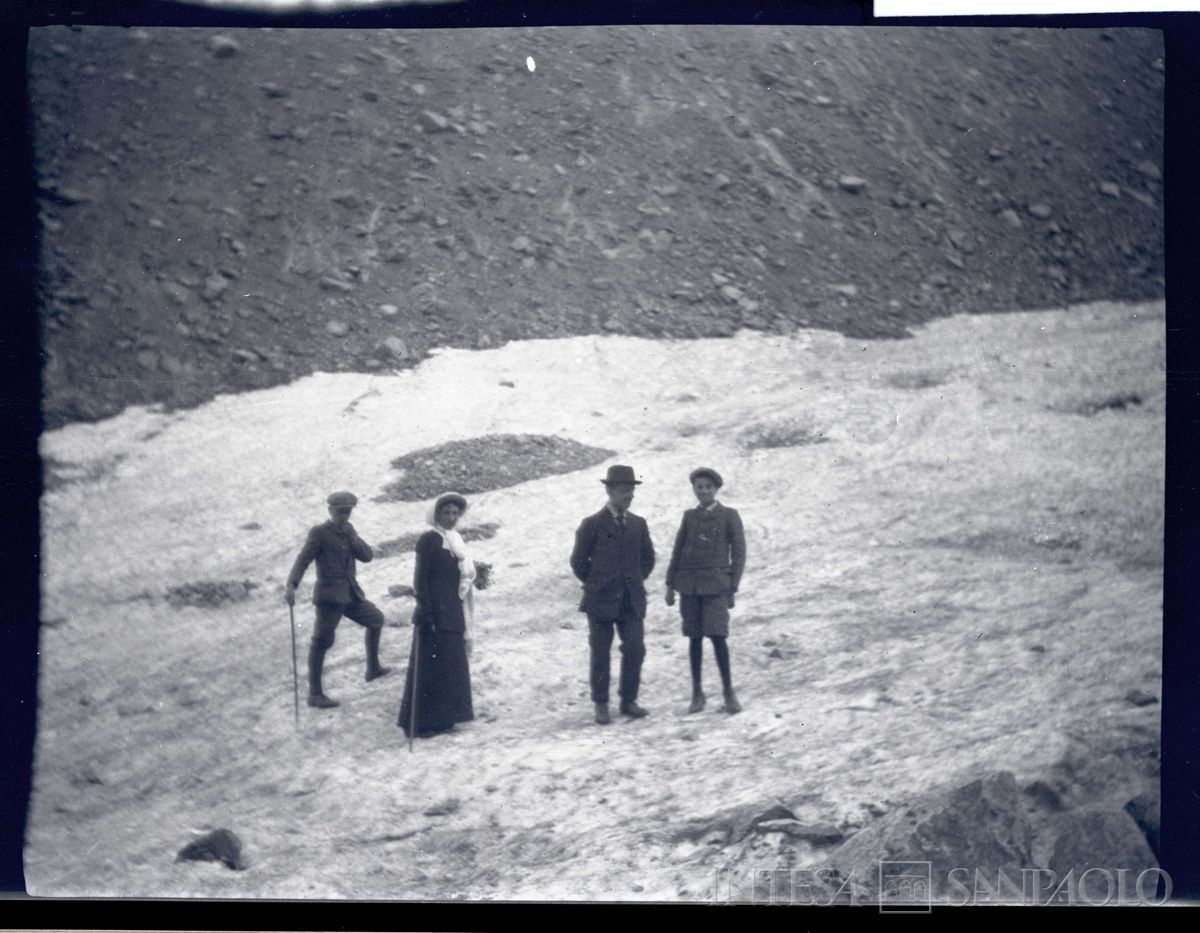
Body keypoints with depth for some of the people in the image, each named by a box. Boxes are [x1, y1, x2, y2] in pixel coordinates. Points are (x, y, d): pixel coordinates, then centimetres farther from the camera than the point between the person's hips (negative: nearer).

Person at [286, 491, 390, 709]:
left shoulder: (348, 530, 12)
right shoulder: (319, 532, -8)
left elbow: (367, 557, 8)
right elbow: (303, 560, -16)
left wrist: (352, 537, -8)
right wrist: (291, 586, -31)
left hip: (351, 594, 8)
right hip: (330, 595, -8)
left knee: (376, 620, 23)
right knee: (321, 642, -11)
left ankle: (373, 668, 39)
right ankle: (315, 694, -11)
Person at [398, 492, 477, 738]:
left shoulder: (456, 541, 14)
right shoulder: (428, 540, -9)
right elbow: (420, 579, -14)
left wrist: (464, 617, 17)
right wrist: (426, 613, -20)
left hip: (453, 613, 8)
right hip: (435, 613, -8)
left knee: (451, 666, 11)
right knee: (429, 666, -6)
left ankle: (442, 718, 19)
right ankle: (417, 724, -2)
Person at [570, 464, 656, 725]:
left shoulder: (638, 524, 8)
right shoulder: (592, 524, -4)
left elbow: (648, 557, 20)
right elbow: (578, 561, 3)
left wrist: (635, 582, 12)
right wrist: (595, 585, 5)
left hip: (632, 600, 3)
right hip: (601, 600, -3)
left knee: (635, 650, -4)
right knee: (600, 654, 2)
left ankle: (629, 701, 11)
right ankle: (601, 706, 10)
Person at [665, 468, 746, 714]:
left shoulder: (730, 516, 1)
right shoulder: (689, 516, 11)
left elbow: (738, 554, 0)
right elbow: (677, 551, 13)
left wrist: (732, 589, -5)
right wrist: (670, 585, 8)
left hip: (715, 586, -3)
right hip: (689, 585, 3)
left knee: (717, 636, -13)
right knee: (695, 638, 4)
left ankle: (729, 693, -4)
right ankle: (697, 694, 10)